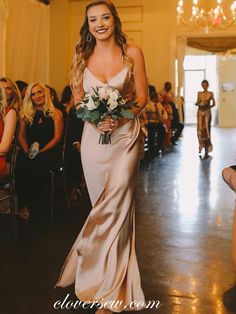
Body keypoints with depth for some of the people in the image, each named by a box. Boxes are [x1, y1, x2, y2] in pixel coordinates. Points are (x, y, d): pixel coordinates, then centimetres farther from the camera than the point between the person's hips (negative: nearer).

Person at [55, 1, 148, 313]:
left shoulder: (132, 53, 0)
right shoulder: (83, 56, 8)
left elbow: (142, 96, 1)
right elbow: (78, 98, 9)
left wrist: (121, 117, -16)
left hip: (125, 135, -2)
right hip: (94, 136, 3)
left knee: (116, 206, -6)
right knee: (104, 207, 9)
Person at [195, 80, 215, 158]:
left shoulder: (210, 94, 1)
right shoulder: (199, 93, 8)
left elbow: (214, 103, 3)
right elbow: (197, 103, 12)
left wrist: (208, 106, -13)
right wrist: (198, 103, -10)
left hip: (207, 112, -2)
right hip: (200, 112, 3)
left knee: (206, 129, -6)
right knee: (200, 129, -1)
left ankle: (207, 148, -4)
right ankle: (201, 146, 14)